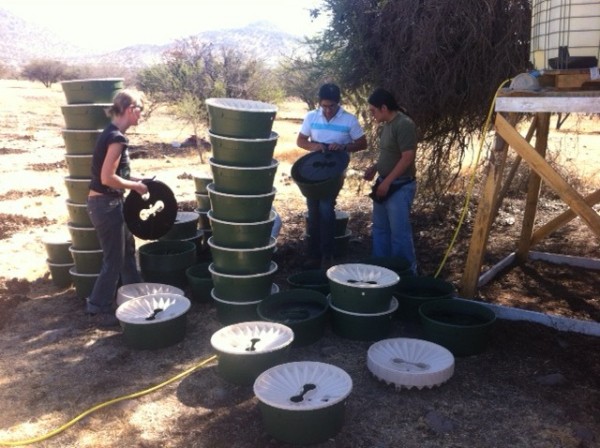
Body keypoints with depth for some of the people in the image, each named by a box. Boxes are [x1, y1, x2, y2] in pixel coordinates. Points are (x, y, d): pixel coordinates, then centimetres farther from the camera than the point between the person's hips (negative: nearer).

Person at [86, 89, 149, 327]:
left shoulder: (111, 134, 9)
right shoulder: (116, 137, -21)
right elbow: (107, 178, -24)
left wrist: (133, 179, 10)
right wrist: (135, 186, -12)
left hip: (106, 202, 10)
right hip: (106, 205, -10)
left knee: (127, 248, 22)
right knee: (114, 259, 1)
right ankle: (100, 309, 13)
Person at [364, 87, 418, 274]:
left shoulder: (404, 124, -19)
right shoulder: (387, 124, 10)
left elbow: (407, 158, -22)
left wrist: (386, 182, -21)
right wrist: (375, 168, 8)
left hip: (399, 187, -10)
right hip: (385, 184, 10)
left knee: (399, 232, -1)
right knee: (380, 229, 16)